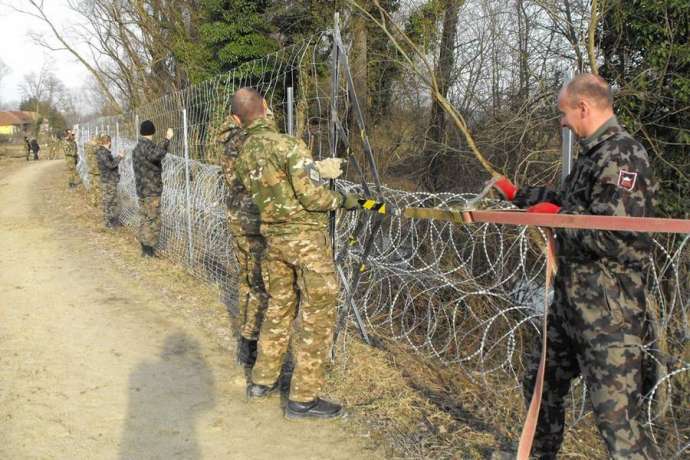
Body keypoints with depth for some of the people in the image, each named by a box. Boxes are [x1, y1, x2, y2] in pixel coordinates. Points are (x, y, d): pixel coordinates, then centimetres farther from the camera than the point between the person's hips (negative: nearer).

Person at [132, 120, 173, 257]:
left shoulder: (137, 148, 15)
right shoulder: (148, 146, -15)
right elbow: (157, 154, -39)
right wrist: (167, 139, -42)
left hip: (141, 190, 9)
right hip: (152, 191, -9)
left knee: (144, 219, 14)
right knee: (153, 220, -5)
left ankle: (145, 248, 19)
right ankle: (149, 250, -4)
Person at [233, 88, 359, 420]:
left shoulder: (244, 154, 4)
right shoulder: (288, 145, -18)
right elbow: (311, 195, -20)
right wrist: (343, 200, -3)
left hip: (273, 237, 7)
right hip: (306, 236, -7)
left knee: (279, 307, 20)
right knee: (317, 313, 1)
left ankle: (262, 380, 30)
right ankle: (303, 399, 5)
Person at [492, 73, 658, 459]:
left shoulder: (623, 156, -19)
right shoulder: (594, 154, 12)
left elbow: (613, 235, -28)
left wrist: (555, 216, -15)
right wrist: (518, 195, 33)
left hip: (608, 313, -10)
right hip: (570, 303, 10)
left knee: (617, 417, -8)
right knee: (541, 382, 24)